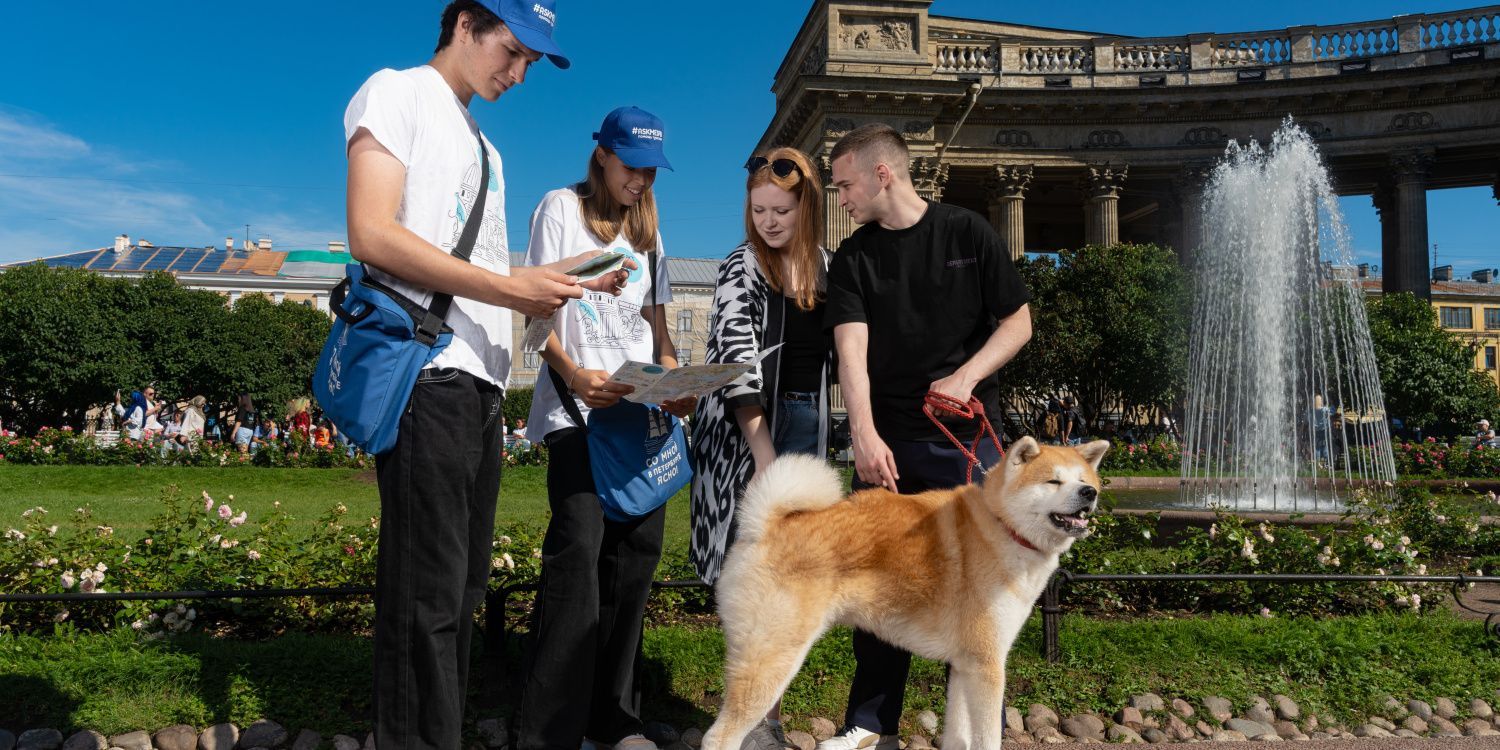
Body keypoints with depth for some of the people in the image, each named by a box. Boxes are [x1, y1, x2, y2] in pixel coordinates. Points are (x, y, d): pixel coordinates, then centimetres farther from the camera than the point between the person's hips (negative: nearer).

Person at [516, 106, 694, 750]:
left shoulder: (647, 229, 21)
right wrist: (572, 374, -21)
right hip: (577, 408, -5)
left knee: (636, 550, 2)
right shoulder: (561, 209, 5)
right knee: (578, 548, -17)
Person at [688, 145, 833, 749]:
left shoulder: (825, 265, 10)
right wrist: (763, 449, -23)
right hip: (751, 429, -4)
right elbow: (738, 357, -14)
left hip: (807, 425, 5)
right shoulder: (742, 268, -5)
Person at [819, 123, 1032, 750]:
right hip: (885, 444, 2)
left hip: (967, 438, -2)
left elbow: (1018, 322, 3)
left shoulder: (968, 233, 2)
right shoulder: (852, 260, 5)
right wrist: (864, 434, -23)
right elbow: (852, 350, -8)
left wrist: (966, 375, -14)